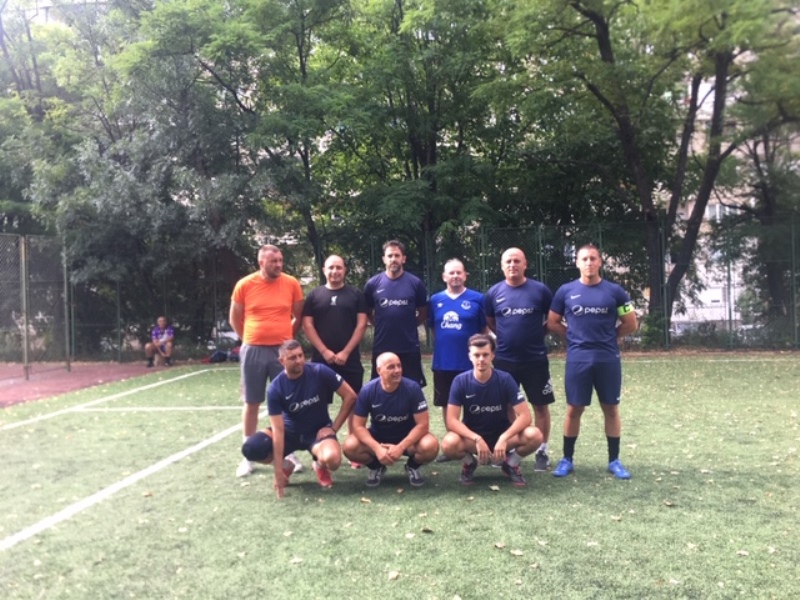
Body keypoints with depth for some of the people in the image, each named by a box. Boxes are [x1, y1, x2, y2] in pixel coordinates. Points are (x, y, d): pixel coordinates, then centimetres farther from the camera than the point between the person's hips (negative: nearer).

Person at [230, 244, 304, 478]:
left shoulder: (291, 284, -3)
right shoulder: (244, 285, -4)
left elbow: (299, 316, 10)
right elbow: (235, 318, 9)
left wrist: (286, 337, 10)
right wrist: (251, 339, 12)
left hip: (283, 351, 0)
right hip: (253, 351, 0)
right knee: (251, 403, 8)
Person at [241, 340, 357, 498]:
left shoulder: (320, 372, -18)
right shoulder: (275, 388, -17)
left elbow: (350, 396, -10)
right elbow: (278, 429, -20)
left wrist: (333, 427, -13)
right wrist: (278, 470, -25)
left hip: (318, 430, -1)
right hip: (290, 431, 1)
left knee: (332, 459, -36)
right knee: (251, 448, -26)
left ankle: (320, 465, 5)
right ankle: (285, 466, 7)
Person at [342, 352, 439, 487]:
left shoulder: (412, 388, -21)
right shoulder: (367, 391, -19)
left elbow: (422, 424, -20)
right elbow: (358, 426, -15)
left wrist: (401, 447, -31)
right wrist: (377, 449, -30)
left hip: (408, 437, -1)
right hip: (377, 438, 1)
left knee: (431, 446, -32)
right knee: (350, 447, -27)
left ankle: (412, 466, 4)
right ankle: (376, 467, 6)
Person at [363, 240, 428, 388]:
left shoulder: (415, 283, -2)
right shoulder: (373, 283, -1)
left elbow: (423, 312, 9)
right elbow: (367, 312, 11)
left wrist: (409, 325, 2)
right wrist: (382, 325, 4)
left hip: (409, 348, -1)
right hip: (381, 348, 1)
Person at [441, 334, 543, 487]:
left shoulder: (505, 379, -14)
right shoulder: (460, 381, -14)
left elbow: (525, 415, -17)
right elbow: (452, 420, -18)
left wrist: (503, 438, -31)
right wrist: (477, 439, -31)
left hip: (501, 435, 1)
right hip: (472, 437, -1)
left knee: (534, 436, -28)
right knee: (449, 444, -34)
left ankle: (511, 464, 4)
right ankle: (469, 463, 2)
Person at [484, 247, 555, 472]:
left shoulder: (540, 290, -6)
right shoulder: (494, 292, 0)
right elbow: (489, 322, 14)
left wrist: (536, 334, 2)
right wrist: (506, 336, 5)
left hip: (535, 359, -2)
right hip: (504, 360, 2)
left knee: (541, 405, 6)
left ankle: (542, 451, 18)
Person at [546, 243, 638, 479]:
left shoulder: (614, 291, 1)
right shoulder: (566, 291, 2)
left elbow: (630, 324, 6)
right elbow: (552, 323, 9)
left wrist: (607, 336, 6)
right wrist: (576, 336, 5)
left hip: (608, 359, 0)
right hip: (577, 359, 0)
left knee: (611, 409, 7)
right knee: (574, 409, 5)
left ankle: (614, 460, 19)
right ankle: (567, 459, 17)